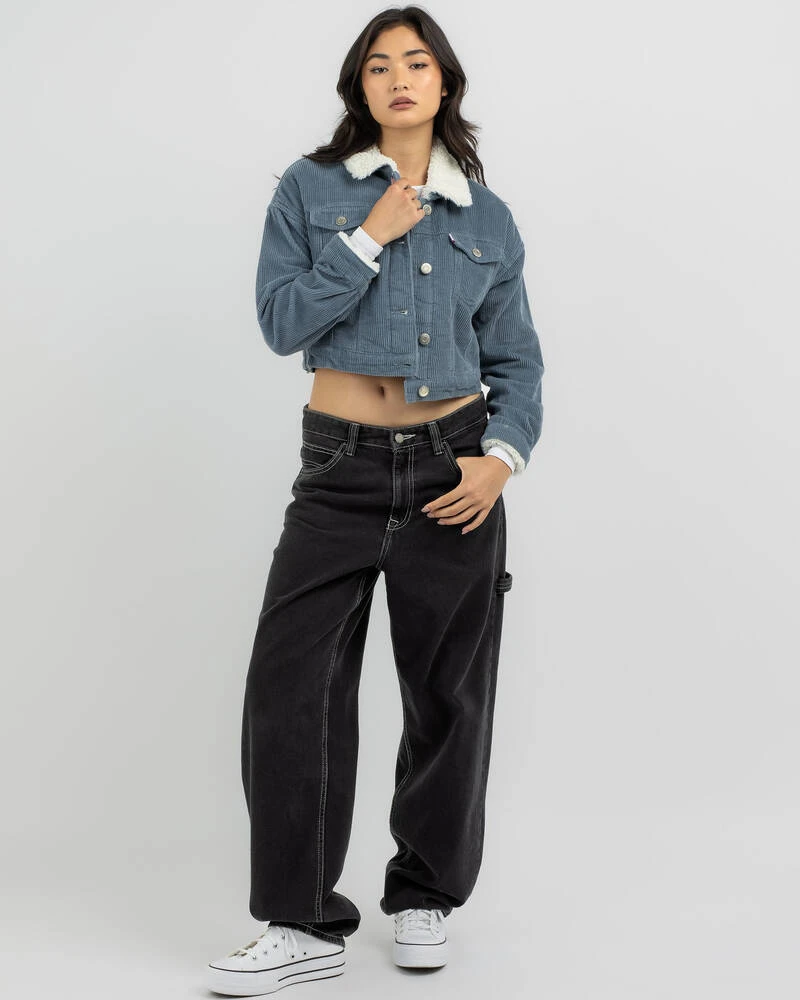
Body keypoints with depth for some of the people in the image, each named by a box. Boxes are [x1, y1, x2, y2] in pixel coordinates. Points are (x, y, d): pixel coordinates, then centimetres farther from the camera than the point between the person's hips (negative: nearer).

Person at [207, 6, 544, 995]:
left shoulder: (487, 217, 8)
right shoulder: (309, 190, 4)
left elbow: (516, 359, 9)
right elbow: (282, 321, -6)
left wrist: (502, 456, -7)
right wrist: (371, 237, -10)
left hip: (452, 467, 1)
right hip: (341, 468, -1)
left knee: (447, 688, 6)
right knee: (292, 683, -7)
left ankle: (425, 895, 25)